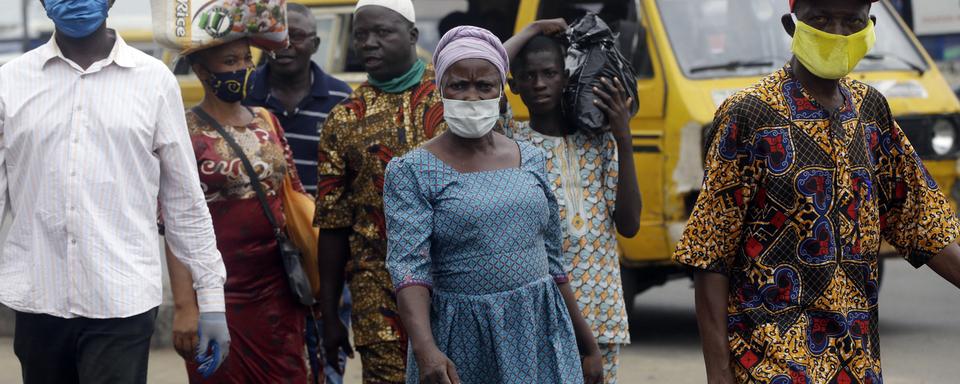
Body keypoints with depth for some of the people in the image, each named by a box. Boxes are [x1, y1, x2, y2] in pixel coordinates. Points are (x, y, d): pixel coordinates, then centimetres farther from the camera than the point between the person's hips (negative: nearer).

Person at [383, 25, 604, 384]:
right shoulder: (411, 172, -4)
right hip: (461, 344, -3)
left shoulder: (533, 160, 9)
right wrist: (425, 349, -29)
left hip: (542, 332, 3)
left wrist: (587, 343, 16)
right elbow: (408, 267, -15)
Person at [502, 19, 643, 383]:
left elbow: (629, 226, 1)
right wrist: (531, 31, -6)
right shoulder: (511, 140, 0)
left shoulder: (599, 139, 9)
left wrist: (625, 141, -5)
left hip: (601, 308, 3)